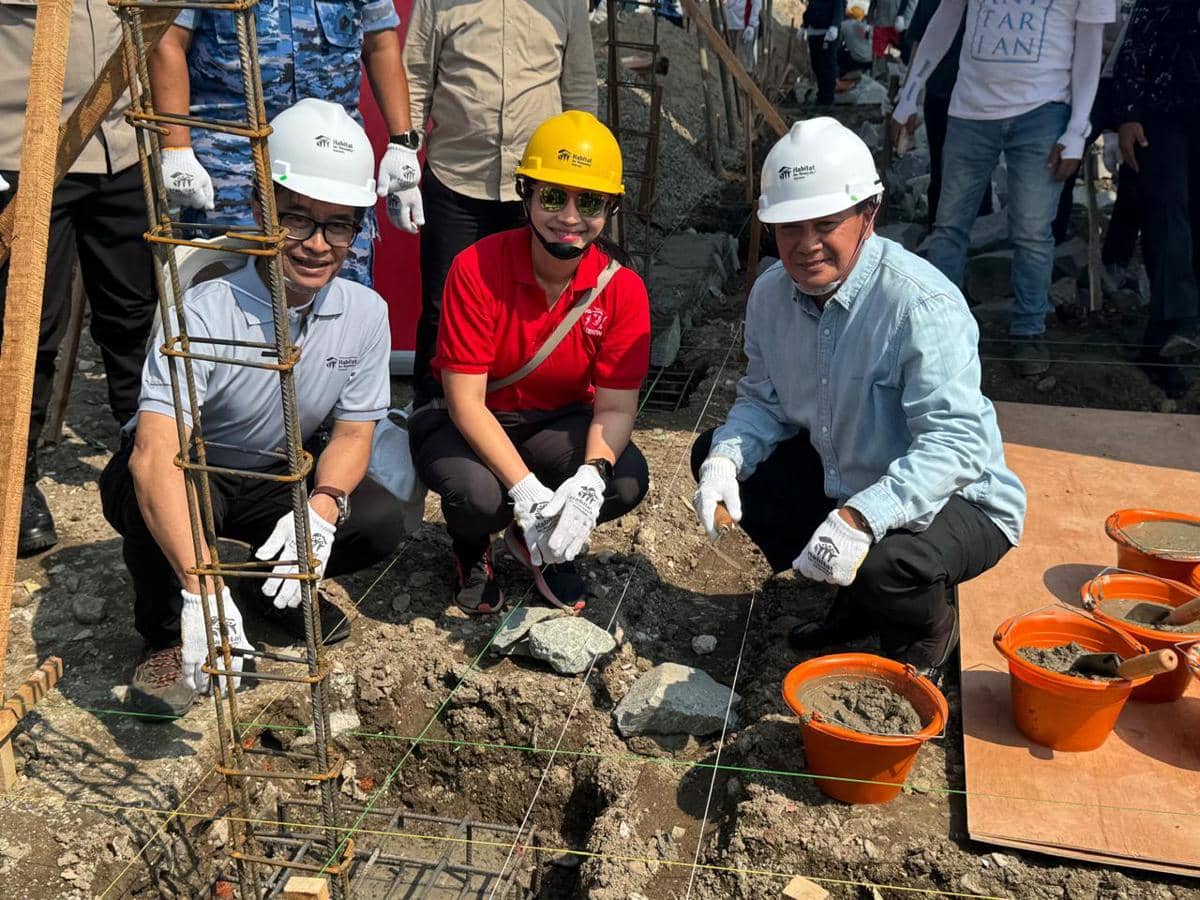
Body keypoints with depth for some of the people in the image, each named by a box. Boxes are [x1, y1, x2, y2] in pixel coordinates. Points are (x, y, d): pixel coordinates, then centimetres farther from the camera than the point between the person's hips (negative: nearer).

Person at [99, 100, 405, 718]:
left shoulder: (365, 313, -14)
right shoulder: (205, 313, -32)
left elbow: (353, 433, -8)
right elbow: (154, 452, -42)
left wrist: (322, 507, -31)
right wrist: (201, 586, -54)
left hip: (276, 481, 4)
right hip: (178, 478, -3)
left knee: (380, 522, -22)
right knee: (152, 489, -38)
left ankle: (270, 581, 10)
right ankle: (166, 638, -7)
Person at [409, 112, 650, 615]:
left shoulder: (622, 288, -14)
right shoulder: (477, 268, -22)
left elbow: (615, 407, -15)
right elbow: (465, 400, -24)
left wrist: (589, 479, -36)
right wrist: (526, 490, -35)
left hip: (558, 422, 3)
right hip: (468, 422, -3)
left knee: (627, 481, -26)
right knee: (479, 495, -35)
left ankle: (543, 542, 10)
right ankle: (471, 551, 7)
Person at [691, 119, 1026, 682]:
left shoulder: (922, 305, -29)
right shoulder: (772, 293, -6)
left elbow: (956, 443, -35)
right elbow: (764, 402, 3)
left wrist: (861, 517, -48)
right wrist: (727, 458, -20)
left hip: (952, 498, -7)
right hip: (842, 479, 8)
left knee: (884, 562, -38)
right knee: (714, 456, 3)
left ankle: (929, 628, 6)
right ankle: (856, 601, 14)